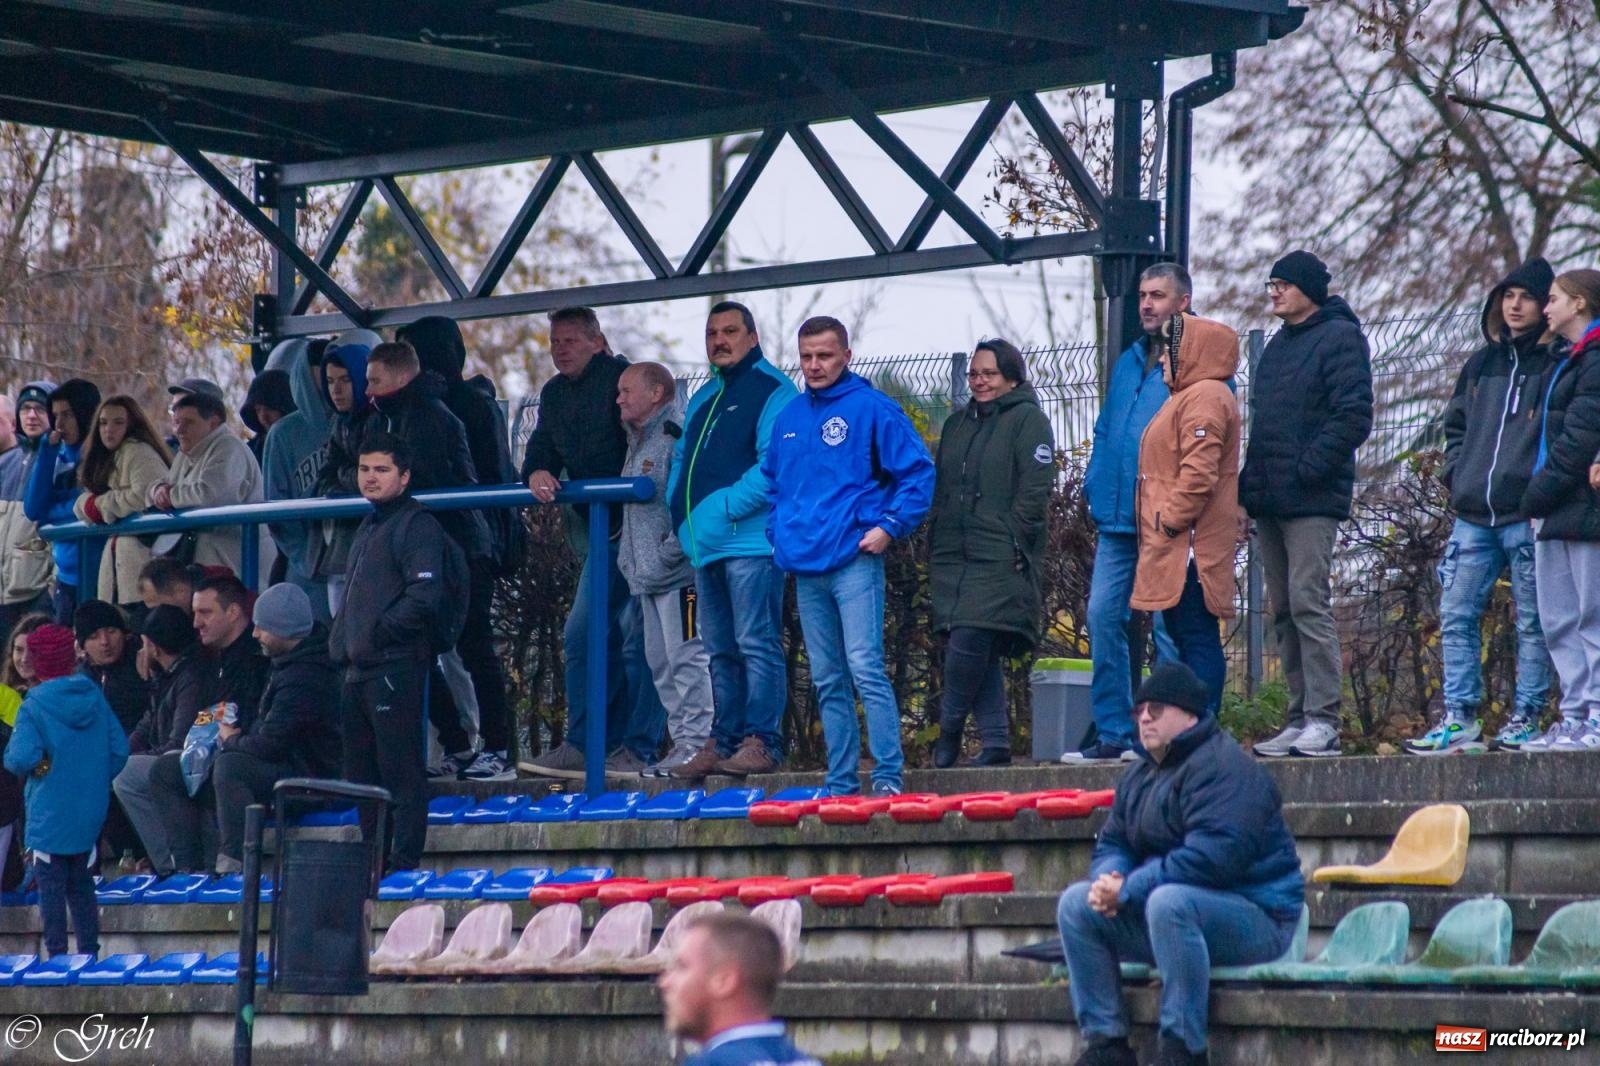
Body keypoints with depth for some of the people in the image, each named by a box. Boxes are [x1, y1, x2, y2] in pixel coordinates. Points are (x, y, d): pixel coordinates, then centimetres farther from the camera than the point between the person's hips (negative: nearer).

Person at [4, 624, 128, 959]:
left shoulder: (34, 705, -15)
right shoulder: (94, 696, 0)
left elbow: (20, 757, -26)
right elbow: (119, 749, 0)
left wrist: (39, 765, -4)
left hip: (49, 815, -5)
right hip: (90, 814, 5)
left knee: (51, 889, 3)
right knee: (82, 886, 16)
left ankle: (57, 956, 2)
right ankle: (89, 952, 18)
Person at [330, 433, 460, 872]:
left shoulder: (417, 526, -8)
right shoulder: (368, 528, 22)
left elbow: (424, 598, -18)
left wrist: (376, 635, -13)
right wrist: (340, 643, 13)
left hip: (395, 667, -10)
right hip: (358, 671, 10)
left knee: (402, 773, -8)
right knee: (361, 774, 12)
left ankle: (404, 864, -8)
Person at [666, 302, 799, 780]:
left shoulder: (771, 390, -4)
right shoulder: (703, 397, 22)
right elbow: (682, 459, 28)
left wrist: (725, 508, -18)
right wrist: (681, 512, 10)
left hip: (751, 539, -9)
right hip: (706, 544, 9)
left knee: (757, 644, -10)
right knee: (721, 651, 10)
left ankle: (762, 742, -11)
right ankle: (724, 742, 14)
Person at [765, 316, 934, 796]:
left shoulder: (872, 408, -4)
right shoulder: (788, 418, 15)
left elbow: (917, 472, -5)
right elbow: (773, 481, 28)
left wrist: (889, 527, -12)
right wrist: (777, 532, 14)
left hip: (853, 559, -6)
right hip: (805, 566, 7)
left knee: (866, 670, -13)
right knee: (828, 681, 9)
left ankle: (888, 777, -12)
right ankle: (841, 783, 13)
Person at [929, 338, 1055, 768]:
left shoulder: (1027, 420, 0)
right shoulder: (957, 425, 22)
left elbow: (1036, 490, -7)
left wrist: (1013, 543, -14)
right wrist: (935, 547, 16)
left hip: (999, 559, -7)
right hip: (954, 555, 7)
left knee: (969, 643, -16)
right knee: (977, 652, 2)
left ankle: (950, 728, -4)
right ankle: (994, 742, 4)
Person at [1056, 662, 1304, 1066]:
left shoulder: (1223, 767, -16)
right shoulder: (1140, 775, 13)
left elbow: (1211, 859, -28)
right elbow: (1111, 845, 15)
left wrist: (1128, 890, -23)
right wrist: (1108, 879, -11)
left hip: (1256, 918, -9)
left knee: (1169, 901, -38)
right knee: (1076, 904, -3)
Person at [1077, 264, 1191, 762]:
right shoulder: (1128, 362, 19)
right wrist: (1096, 484, 11)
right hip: (1117, 520, 7)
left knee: (1168, 626, -4)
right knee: (1103, 617, 3)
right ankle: (1112, 734, 9)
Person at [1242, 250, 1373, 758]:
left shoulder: (1339, 337, -5)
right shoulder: (1278, 344, 21)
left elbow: (1354, 417, -14)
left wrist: (1307, 469, -18)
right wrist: (1252, 479, 13)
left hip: (1312, 500, -9)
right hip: (1270, 502, 9)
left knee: (1308, 602, -13)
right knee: (1284, 611, 8)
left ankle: (1323, 720, -14)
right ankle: (1300, 718, 11)